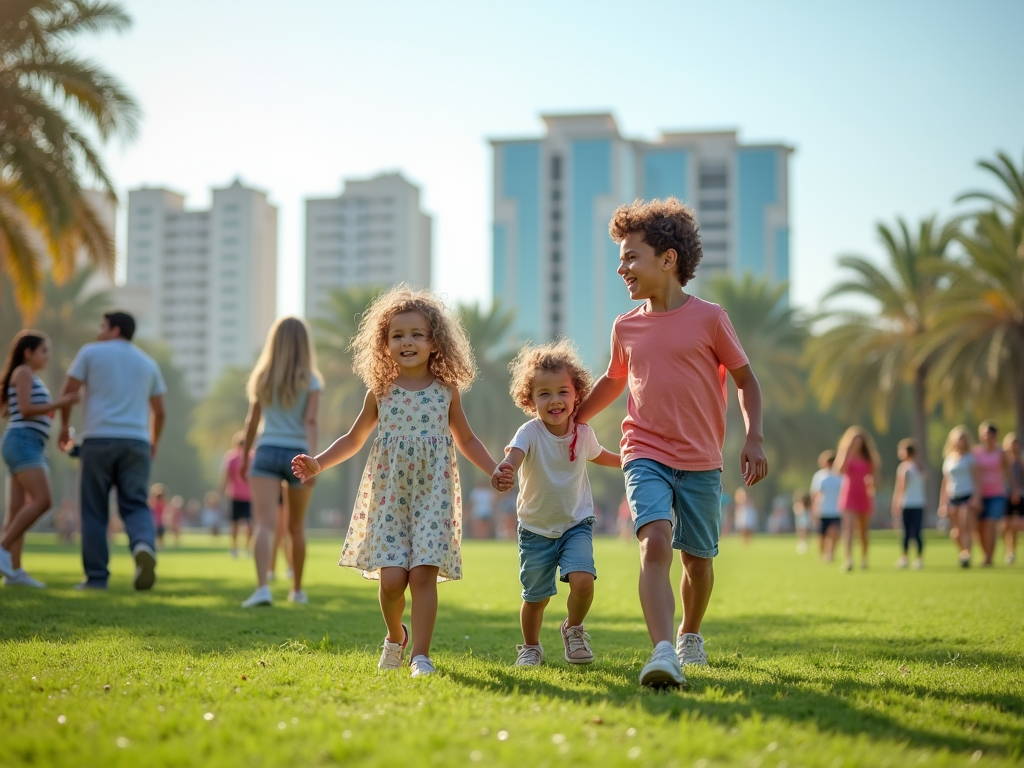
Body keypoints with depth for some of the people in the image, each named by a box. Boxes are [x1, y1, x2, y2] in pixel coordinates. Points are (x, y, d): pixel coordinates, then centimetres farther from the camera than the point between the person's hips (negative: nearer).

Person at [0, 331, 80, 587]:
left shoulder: (32, 378, 26)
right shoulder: (23, 372, -2)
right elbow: (25, 409, -12)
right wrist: (60, 402, -11)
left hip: (31, 447, 10)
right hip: (22, 442, -10)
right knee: (42, 499, -21)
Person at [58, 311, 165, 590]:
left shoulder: (91, 352, 6)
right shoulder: (148, 363, 17)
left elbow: (68, 393, 2)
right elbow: (160, 412, 18)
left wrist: (65, 426, 16)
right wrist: (154, 442, 32)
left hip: (98, 439, -2)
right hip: (136, 442, 2)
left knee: (94, 510, 4)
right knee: (135, 504, 3)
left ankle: (96, 576, 3)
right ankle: (144, 545, -28)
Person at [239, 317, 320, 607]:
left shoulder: (263, 378, 7)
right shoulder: (310, 381, -1)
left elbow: (252, 421, 11)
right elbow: (310, 422, -12)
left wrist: (244, 455, 21)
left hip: (266, 452, 0)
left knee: (265, 524, -12)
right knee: (296, 527, 17)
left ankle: (262, 587, -32)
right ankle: (297, 589, 30)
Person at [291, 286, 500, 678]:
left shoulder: (446, 391, 5)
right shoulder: (381, 392, 6)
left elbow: (466, 440, 17)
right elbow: (353, 439, 16)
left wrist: (494, 470, 4)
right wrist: (318, 464, 3)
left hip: (433, 494, 0)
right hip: (389, 495, 1)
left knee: (423, 573, -11)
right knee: (391, 577, -7)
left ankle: (420, 654, -3)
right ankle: (395, 636, 22)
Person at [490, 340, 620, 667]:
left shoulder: (583, 433, -9)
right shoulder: (530, 433, -22)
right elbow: (514, 453, -46)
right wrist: (504, 471, -68)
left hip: (576, 523, 2)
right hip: (536, 529, -1)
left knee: (582, 579, -21)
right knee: (535, 597, 6)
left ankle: (573, 629, 11)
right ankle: (531, 647, 37)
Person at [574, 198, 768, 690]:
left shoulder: (709, 318, -4)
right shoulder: (625, 328, 5)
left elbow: (745, 378, 5)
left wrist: (753, 438, -5)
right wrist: (570, 420, 27)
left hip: (701, 463, -1)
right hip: (646, 456, 1)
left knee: (697, 557, 11)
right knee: (655, 542, -22)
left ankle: (689, 635, 39)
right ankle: (663, 654, -32)